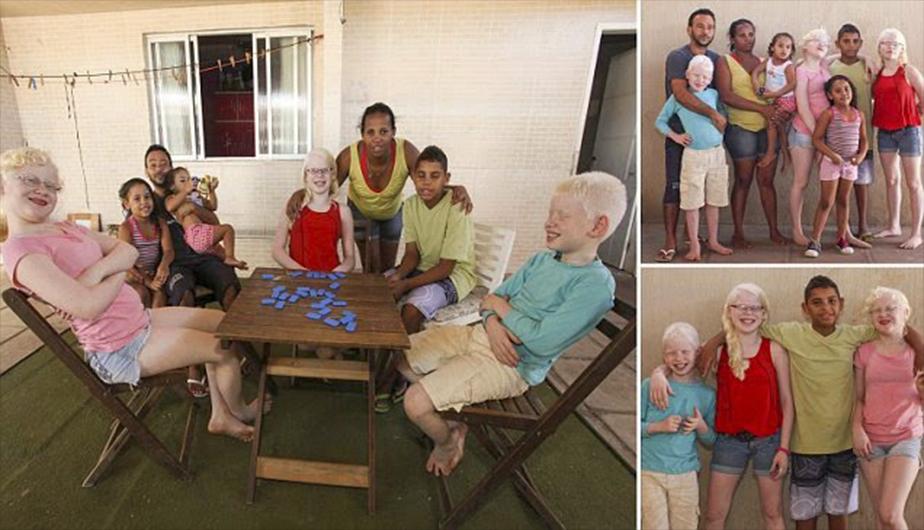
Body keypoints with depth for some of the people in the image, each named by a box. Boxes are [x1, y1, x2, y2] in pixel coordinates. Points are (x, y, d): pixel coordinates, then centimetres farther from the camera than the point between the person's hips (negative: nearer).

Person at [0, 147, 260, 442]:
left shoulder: (67, 229, 9)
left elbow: (129, 251, 2)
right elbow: (88, 306, -29)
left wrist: (98, 270, -18)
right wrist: (119, 272, -10)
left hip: (139, 320, 9)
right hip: (119, 350, -9)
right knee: (228, 346, -9)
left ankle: (221, 415, 18)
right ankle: (239, 411, 22)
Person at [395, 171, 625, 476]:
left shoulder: (595, 284, -19)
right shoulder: (542, 259, 5)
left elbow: (543, 342, -25)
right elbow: (494, 297, 10)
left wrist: (502, 306, -12)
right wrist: (492, 322, -14)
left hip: (509, 365, -8)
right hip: (481, 335, 8)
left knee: (415, 404, -16)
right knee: (400, 358, 10)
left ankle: (447, 442, 18)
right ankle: (451, 420, 25)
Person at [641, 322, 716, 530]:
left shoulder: (706, 394, 3)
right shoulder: (649, 386, -6)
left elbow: (711, 441, 10)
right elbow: (638, 426, -3)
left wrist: (701, 427, -10)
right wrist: (659, 427, -18)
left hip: (686, 475, 3)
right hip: (649, 473, -2)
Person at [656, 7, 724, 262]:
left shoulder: (715, 58, 11)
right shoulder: (677, 57, -8)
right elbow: (681, 93, -21)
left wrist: (719, 121, 1)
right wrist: (713, 114, -21)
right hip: (679, 134, -5)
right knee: (674, 186, -4)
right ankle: (670, 242, 0)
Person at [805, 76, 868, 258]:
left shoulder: (859, 115, 5)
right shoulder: (828, 114, -10)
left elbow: (864, 140, 12)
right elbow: (816, 139, -12)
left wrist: (861, 155, -6)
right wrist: (832, 155, -20)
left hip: (851, 163, 5)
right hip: (831, 162, -5)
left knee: (844, 200, 12)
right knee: (826, 202, -5)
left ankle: (842, 238, 22)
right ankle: (815, 240, 1)